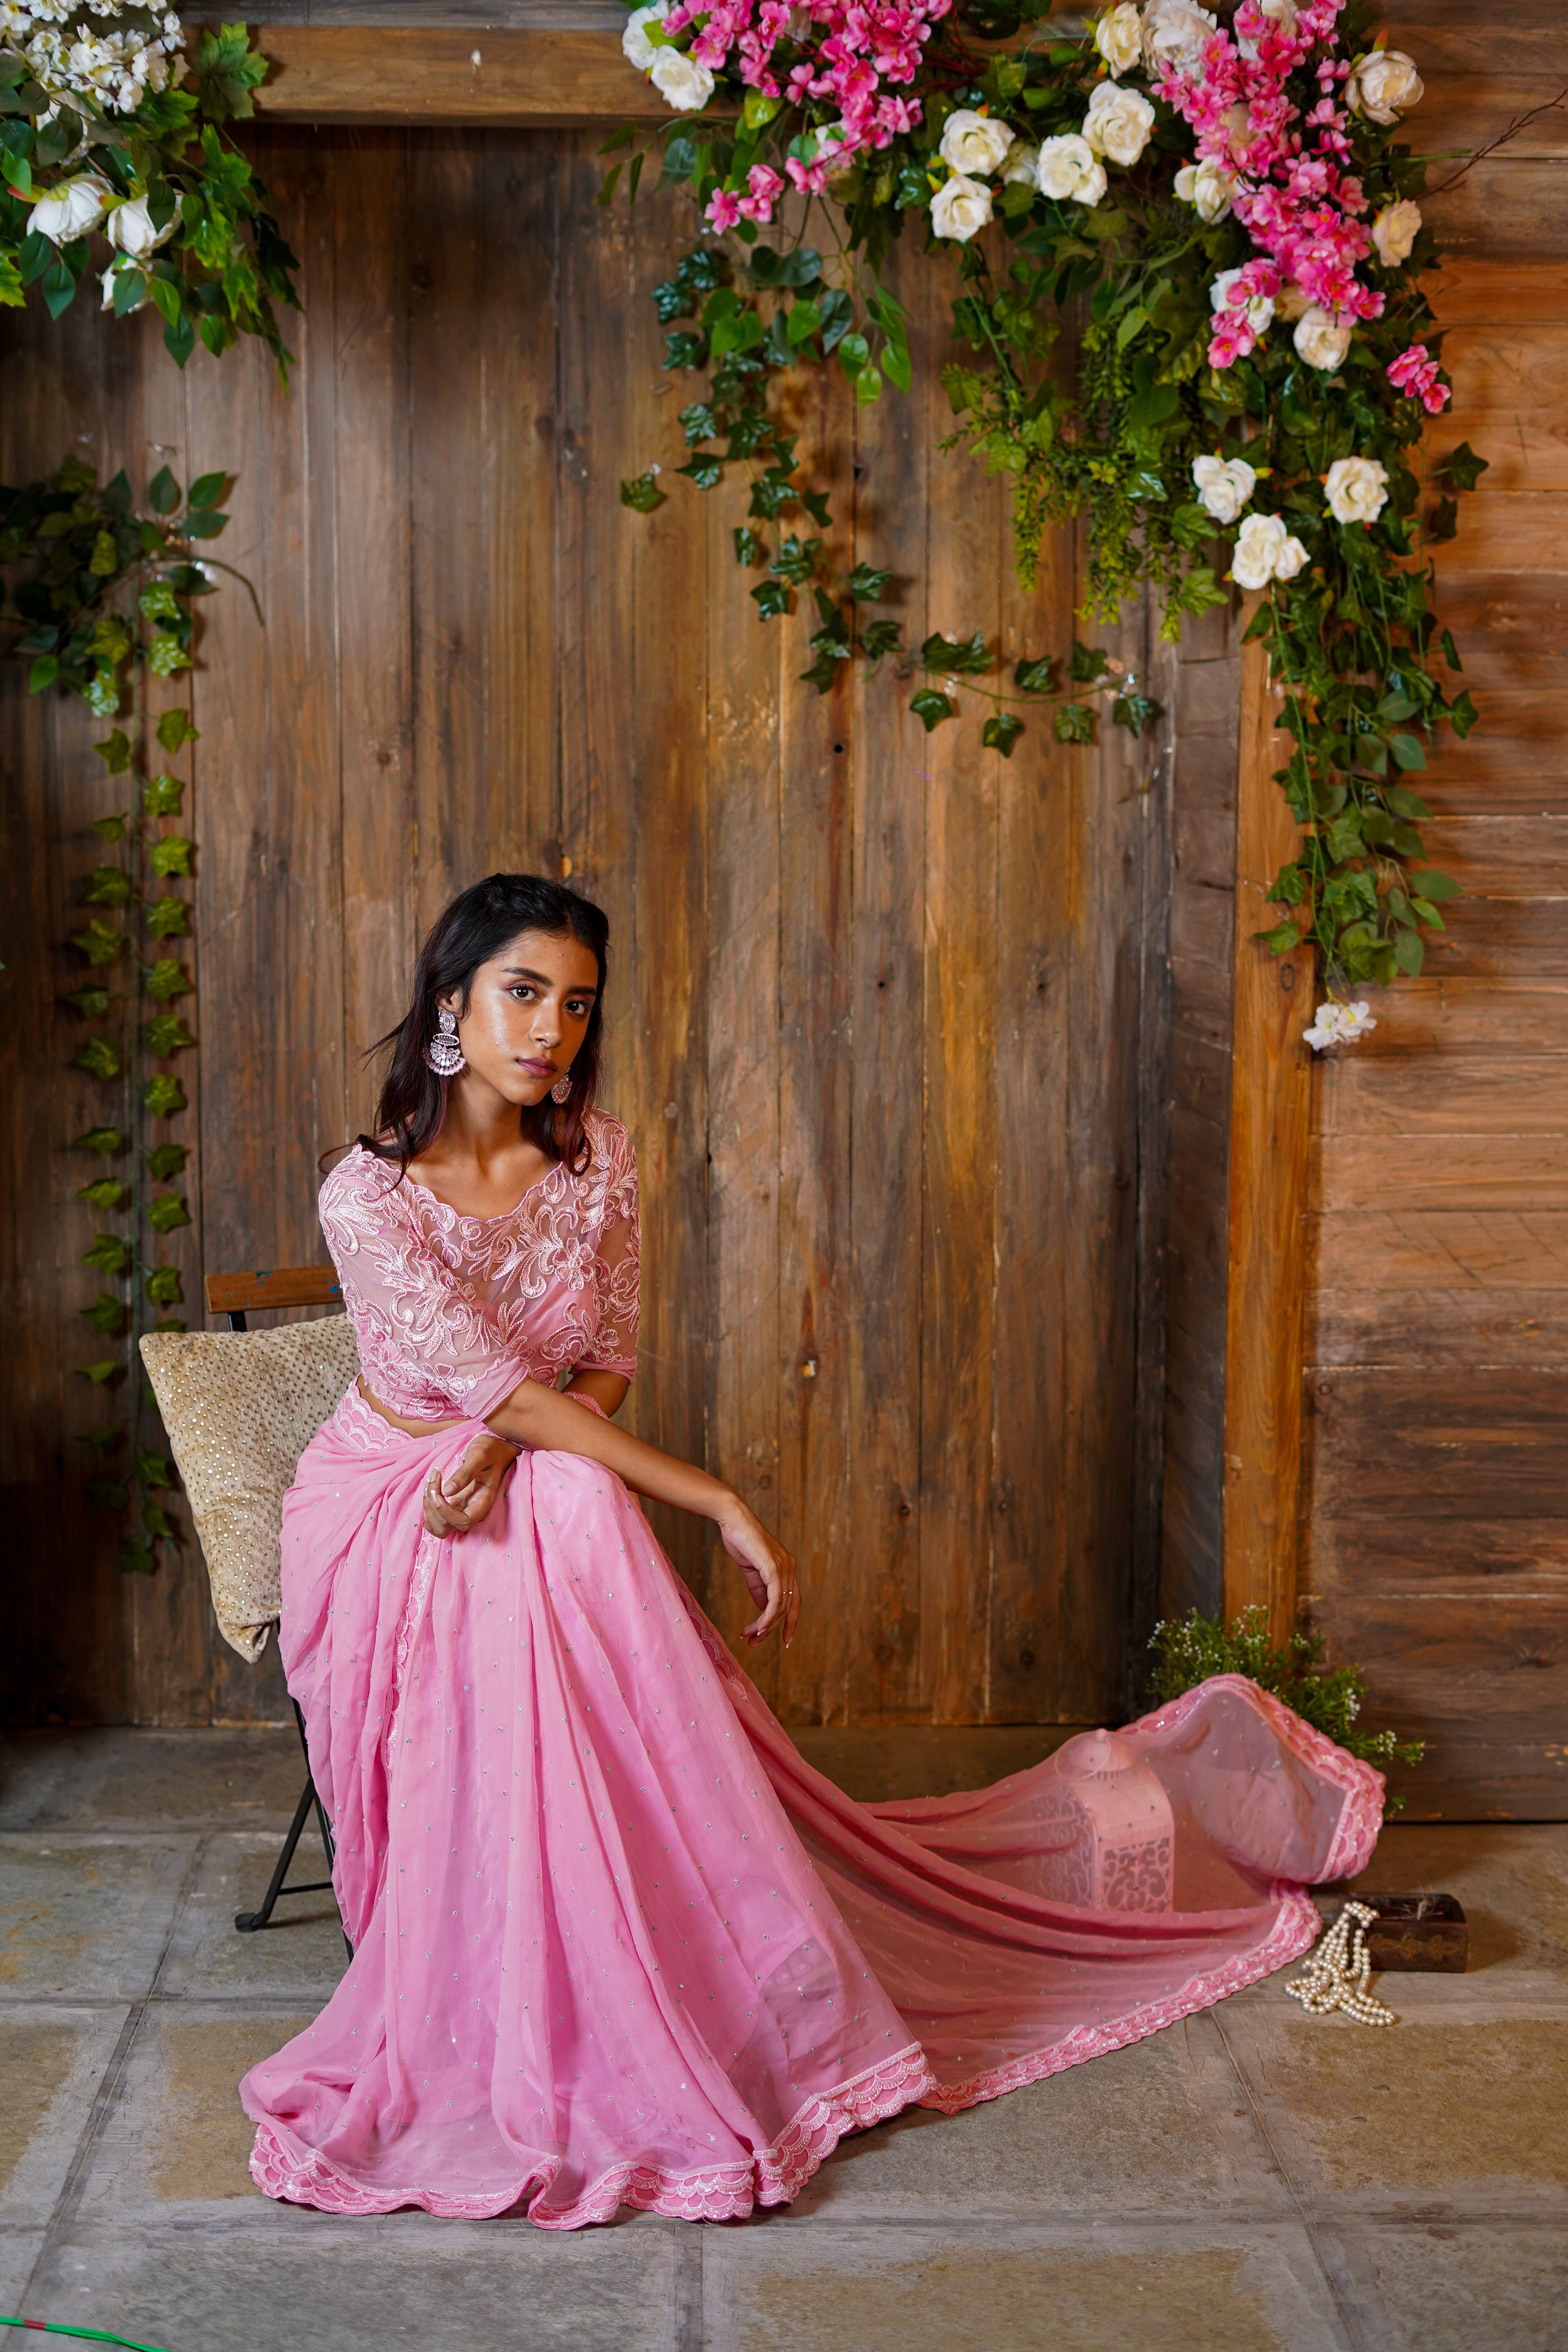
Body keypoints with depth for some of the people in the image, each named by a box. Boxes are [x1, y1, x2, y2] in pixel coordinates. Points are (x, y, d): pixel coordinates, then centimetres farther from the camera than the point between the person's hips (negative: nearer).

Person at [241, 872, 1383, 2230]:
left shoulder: (597, 1157, -5)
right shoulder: (369, 1198, -21)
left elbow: (605, 1371, -1)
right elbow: (506, 1389, -23)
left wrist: (498, 1450, -24)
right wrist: (717, 1507, -26)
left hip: (546, 1491, 4)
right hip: (385, 1509, -4)